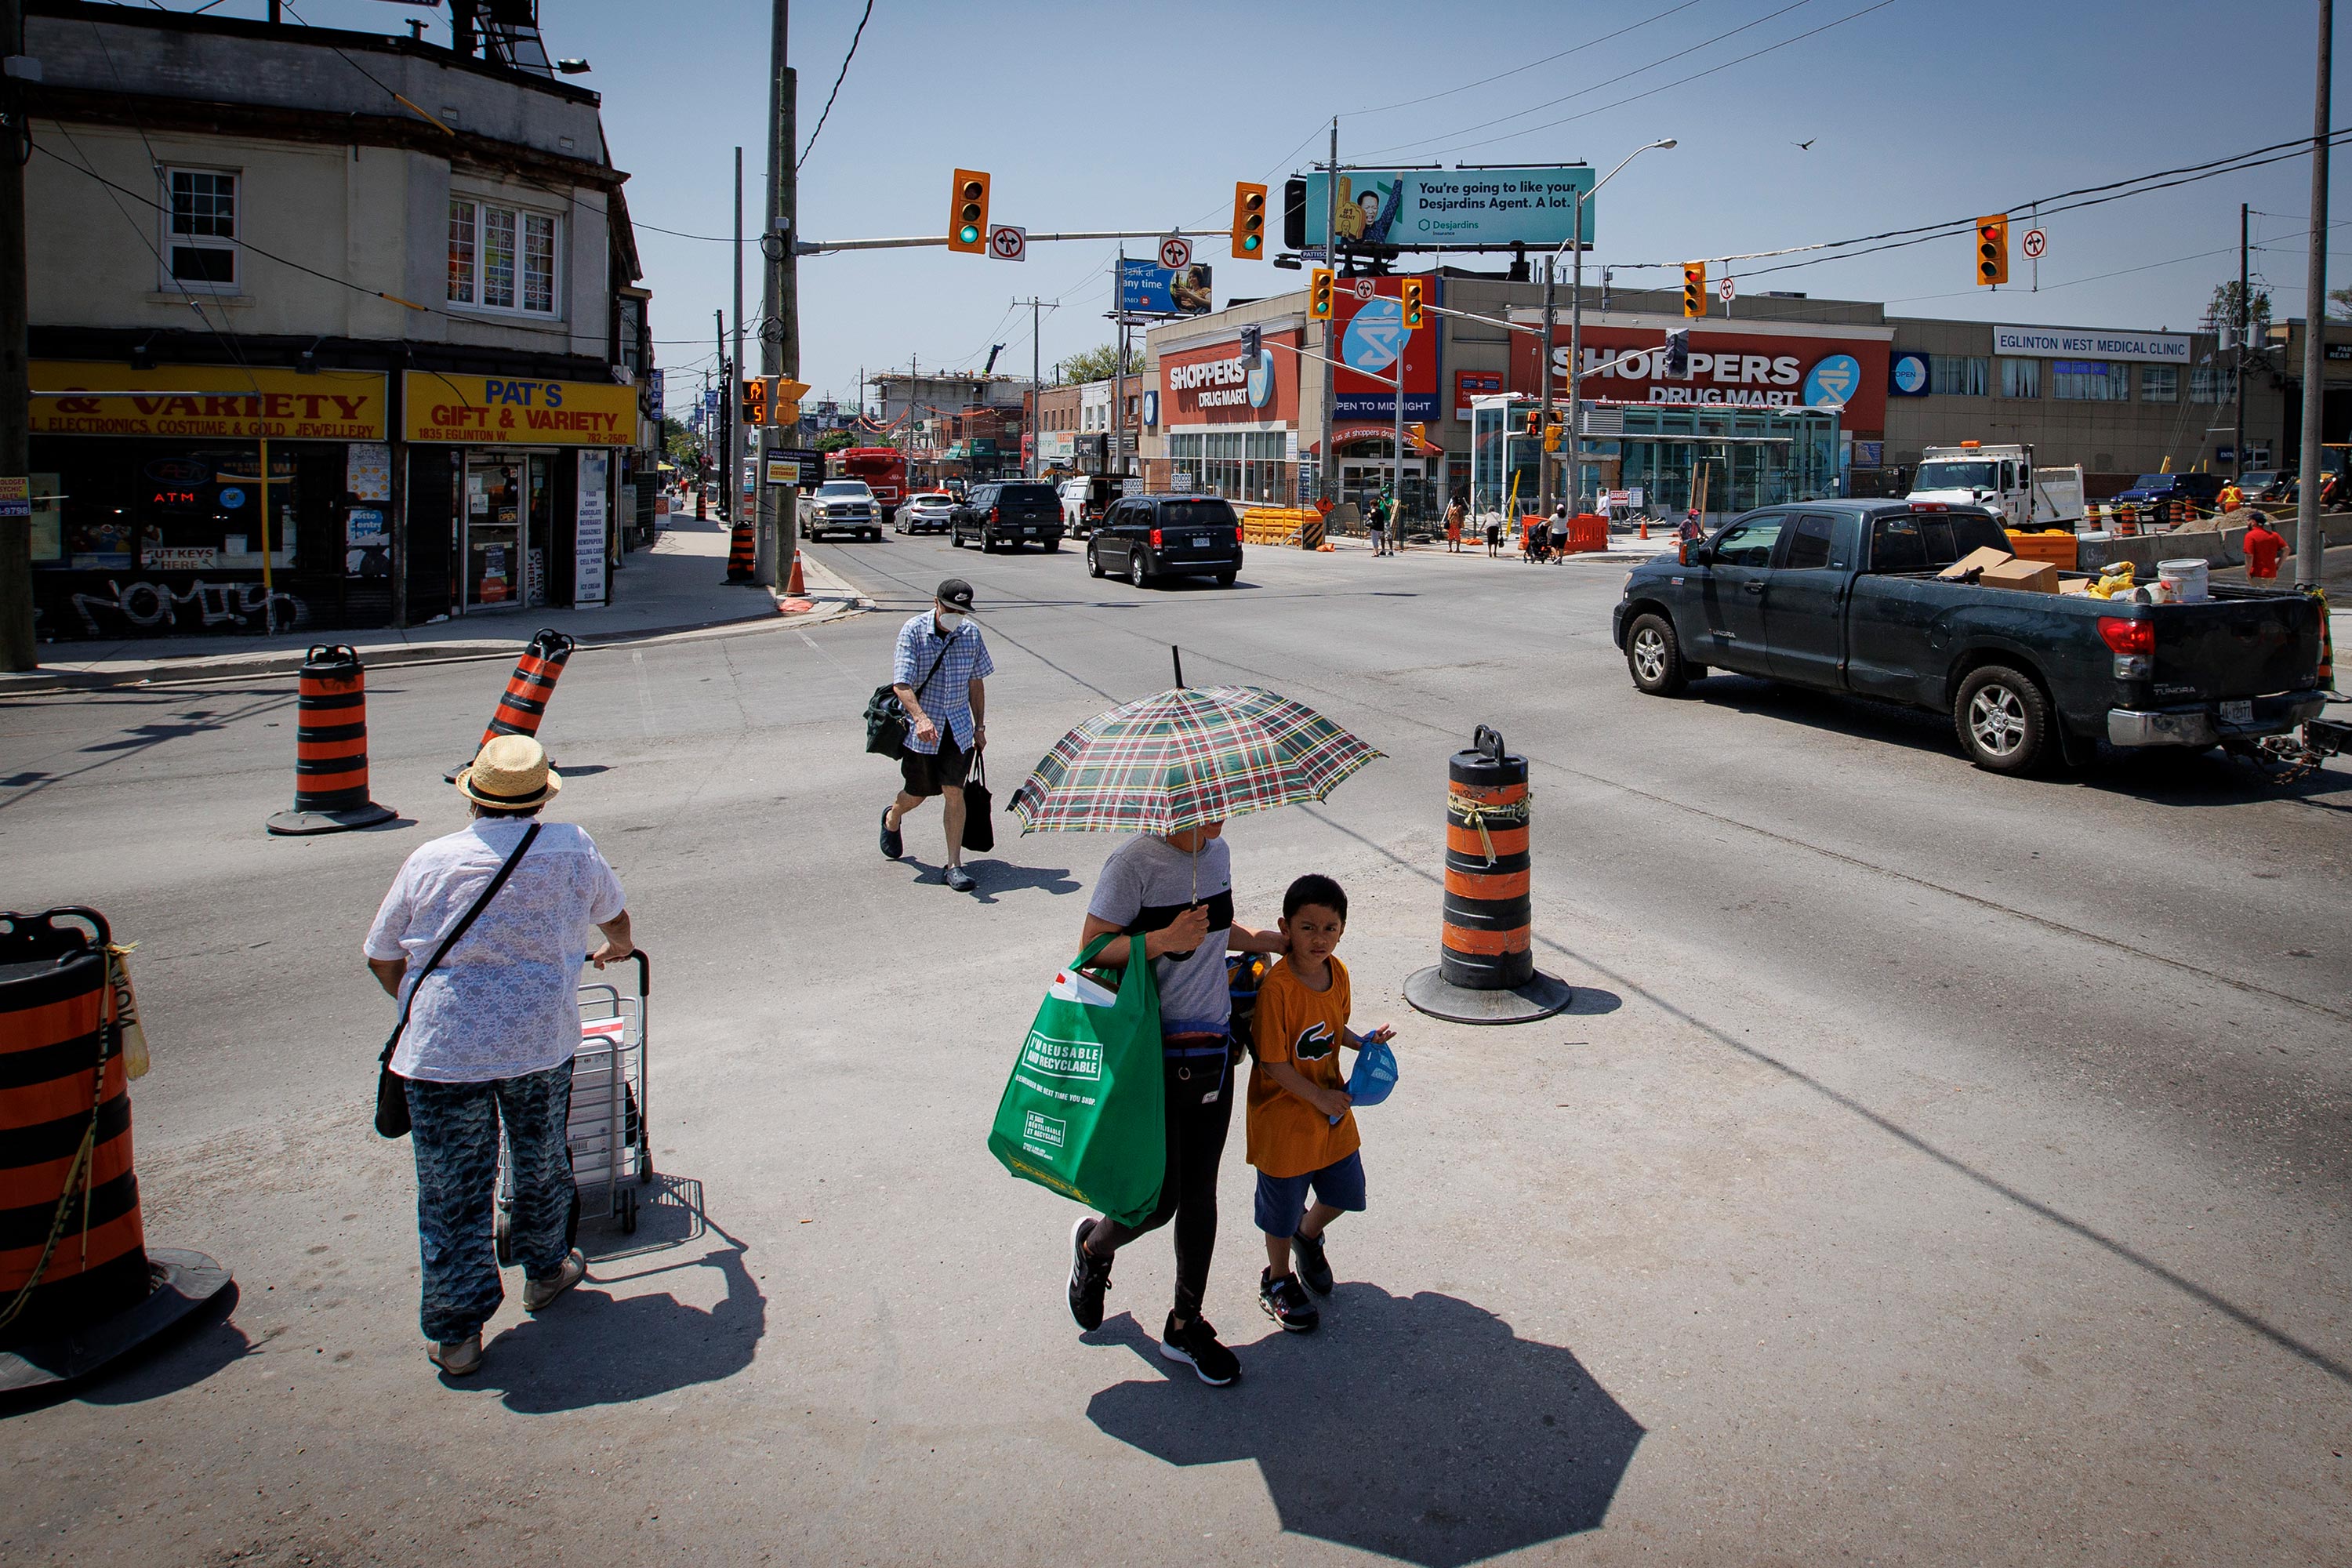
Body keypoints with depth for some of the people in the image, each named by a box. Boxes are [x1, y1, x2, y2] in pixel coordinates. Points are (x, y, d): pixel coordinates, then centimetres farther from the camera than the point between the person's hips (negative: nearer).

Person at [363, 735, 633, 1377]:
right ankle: (546, 1270, 41)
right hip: (540, 1037, 1)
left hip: (442, 1050, -1)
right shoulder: (571, 848, 1)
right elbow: (615, 914, 21)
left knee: (451, 1190, 8)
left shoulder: (428, 862, -1)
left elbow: (381, 957, 8)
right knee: (542, 1162, 22)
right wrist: (617, 948, 44)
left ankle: (455, 1332, 14)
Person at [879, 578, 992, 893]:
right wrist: (921, 718, -37)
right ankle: (891, 819, 48)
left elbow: (976, 682, 10)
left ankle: (954, 865, 2)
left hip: (958, 728, 2)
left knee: (954, 792, -6)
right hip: (920, 729, -2)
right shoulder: (913, 631, -13)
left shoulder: (971, 634, -1)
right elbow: (901, 684, -21)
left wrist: (980, 726, 12)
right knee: (917, 794, 12)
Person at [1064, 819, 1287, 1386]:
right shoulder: (1134, 862, -17)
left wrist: (1264, 940, 11)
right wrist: (1163, 940, -29)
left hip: (1211, 1051, 7)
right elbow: (1092, 950, -17)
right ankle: (1093, 1247, 33)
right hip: (1152, 1054, -7)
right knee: (1159, 1200, -1)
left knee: (1200, 1194, 12)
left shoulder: (1217, 852, 6)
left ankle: (1186, 1326, 28)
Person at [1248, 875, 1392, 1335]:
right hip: (1284, 1114, -6)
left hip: (1332, 1105, 6)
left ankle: (1308, 1235, 50)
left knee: (1344, 1191, 19)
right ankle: (1278, 1280, 36)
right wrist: (1318, 1097, -18)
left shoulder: (1338, 973, -4)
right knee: (1283, 1205, 11)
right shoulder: (1276, 986, -27)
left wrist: (1364, 1043, -4)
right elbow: (1272, 1061, -23)